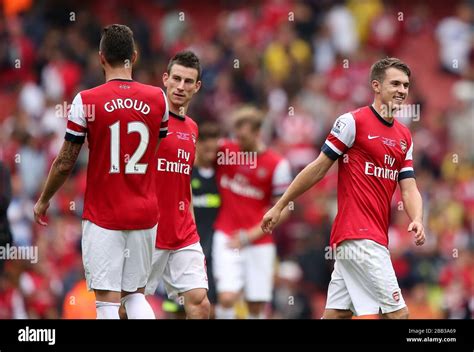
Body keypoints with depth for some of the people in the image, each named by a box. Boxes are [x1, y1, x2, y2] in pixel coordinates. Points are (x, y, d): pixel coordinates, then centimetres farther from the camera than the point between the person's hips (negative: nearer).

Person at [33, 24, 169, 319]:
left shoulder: (86, 101, -10)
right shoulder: (158, 99, 0)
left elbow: (65, 163, -5)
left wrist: (44, 200, 11)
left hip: (103, 215, -4)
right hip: (145, 214, 4)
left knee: (108, 300, -2)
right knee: (136, 294, 15)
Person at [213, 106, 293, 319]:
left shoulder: (277, 165, -5)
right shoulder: (224, 151, -2)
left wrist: (250, 236, -9)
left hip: (259, 243, 0)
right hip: (227, 237, 0)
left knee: (257, 307, 3)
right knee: (227, 298, -17)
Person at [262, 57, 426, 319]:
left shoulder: (404, 137, 16)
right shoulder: (353, 121, -6)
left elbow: (409, 189, 11)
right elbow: (318, 169, -2)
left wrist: (416, 220, -10)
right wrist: (279, 206, 1)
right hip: (358, 236, -7)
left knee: (337, 314, 5)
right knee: (397, 313, -12)